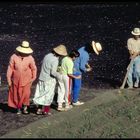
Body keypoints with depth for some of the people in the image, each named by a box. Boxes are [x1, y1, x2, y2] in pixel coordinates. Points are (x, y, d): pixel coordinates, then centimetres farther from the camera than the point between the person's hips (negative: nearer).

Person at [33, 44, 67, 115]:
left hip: (41, 78, 7)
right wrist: (59, 76, -9)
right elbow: (53, 72, -24)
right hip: (49, 80, -7)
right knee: (48, 95, 7)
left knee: (41, 94, 13)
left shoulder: (47, 55, 3)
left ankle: (39, 109, 17)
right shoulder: (55, 60, -20)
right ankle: (46, 110, 13)